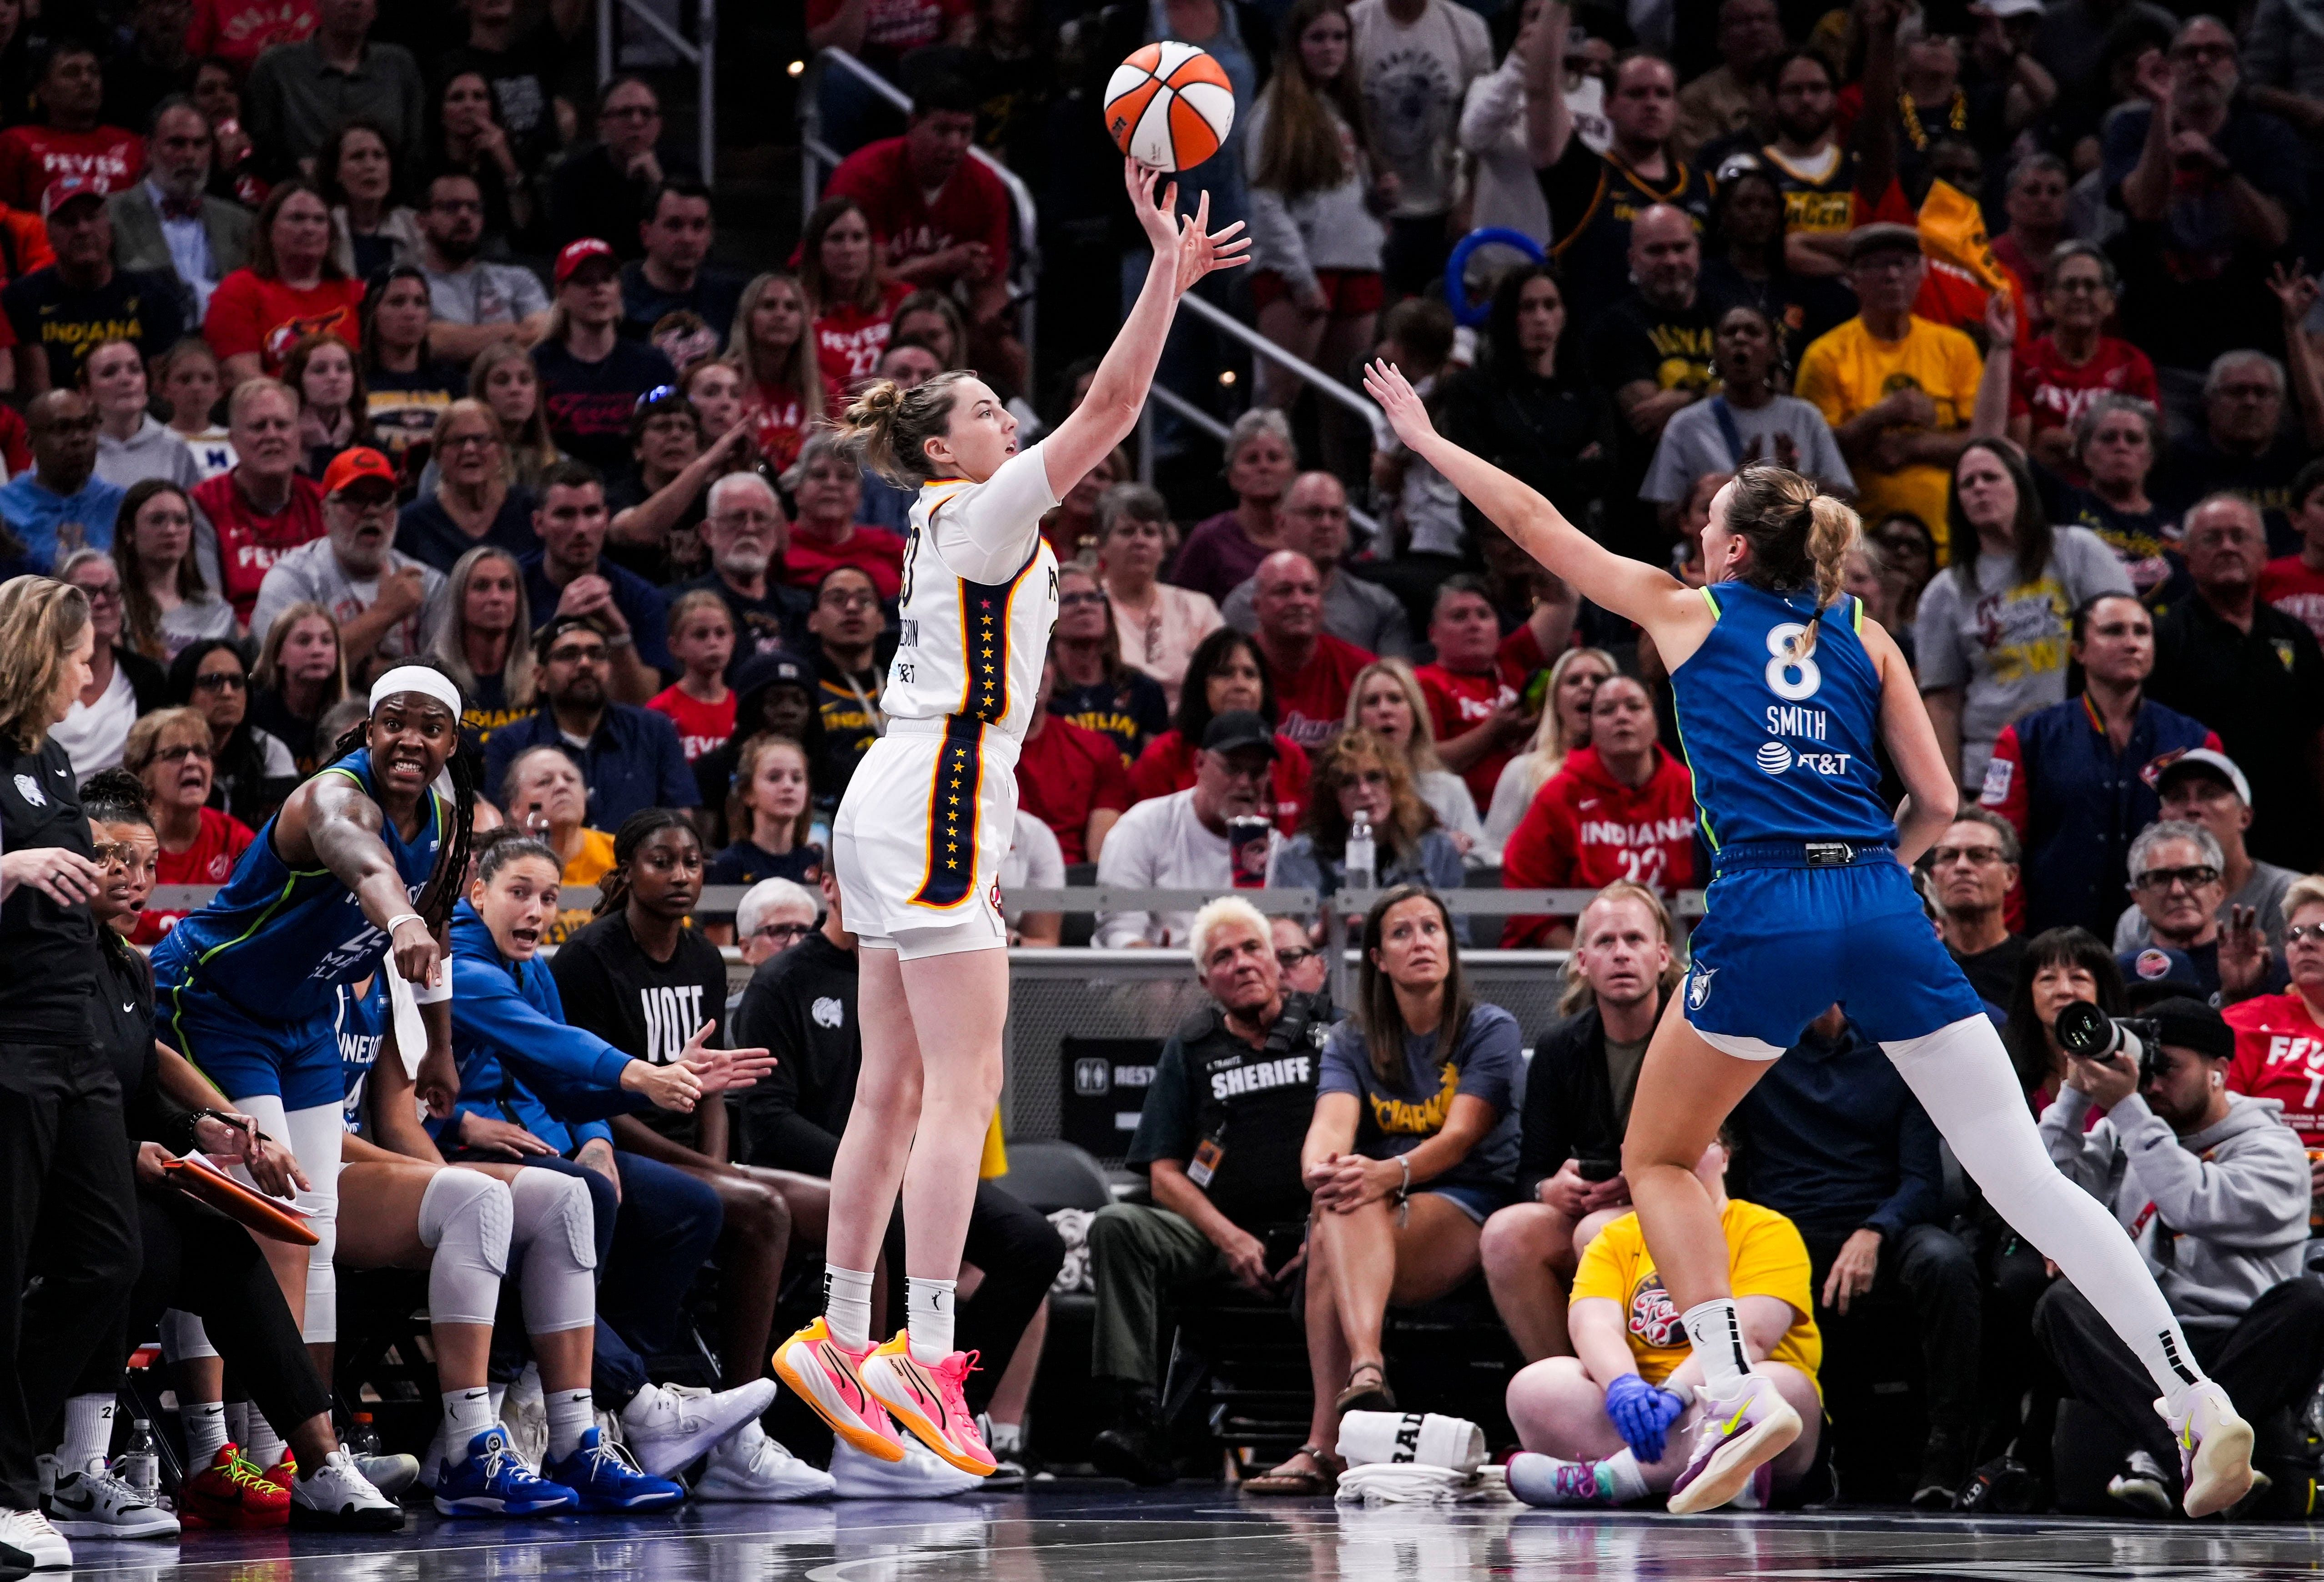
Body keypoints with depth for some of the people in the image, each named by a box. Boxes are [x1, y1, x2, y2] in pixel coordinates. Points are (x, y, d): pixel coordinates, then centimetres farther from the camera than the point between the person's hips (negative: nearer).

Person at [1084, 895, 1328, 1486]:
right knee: (1117, 1226, -25)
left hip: (1309, 1232, -3)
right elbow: (1165, 1172, 10)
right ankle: (1134, 1423, -37)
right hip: (1216, 1233, 3)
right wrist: (1230, 1239, -7)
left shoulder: (1326, 1029, 9)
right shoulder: (1191, 1048, 16)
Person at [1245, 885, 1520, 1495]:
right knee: (1338, 1205, -34)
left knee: (1339, 1226, -34)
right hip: (1377, 1221, 3)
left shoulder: (1490, 1031, 4)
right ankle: (1366, 1370, -57)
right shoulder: (1351, 1044, 13)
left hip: (1467, 1210, -3)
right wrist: (1318, 1169, -33)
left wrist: (1390, 1174, -32)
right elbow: (1332, 1124, -7)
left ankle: (1324, 1441, -50)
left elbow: (1461, 1136, -12)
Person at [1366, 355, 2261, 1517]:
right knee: (2022, 1173, -1)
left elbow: (1535, 522, 22)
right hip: (1884, 910, 3)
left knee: (1658, 1160, 17)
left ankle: (1738, 1395, -3)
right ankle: (2199, 1403, -13)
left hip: (1766, 919, -3)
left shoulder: (1688, 613, 13)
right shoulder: (1863, 637, 19)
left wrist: (1428, 440, 34)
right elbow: (1937, 804, 16)